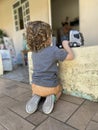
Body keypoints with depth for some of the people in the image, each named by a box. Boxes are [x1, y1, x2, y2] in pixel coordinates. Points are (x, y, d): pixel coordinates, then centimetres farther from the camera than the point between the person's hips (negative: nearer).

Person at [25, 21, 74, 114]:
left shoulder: (34, 52, 0)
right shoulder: (54, 50, -19)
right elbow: (71, 56, -8)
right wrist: (66, 45, 6)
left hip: (36, 86, 4)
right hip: (51, 86, -3)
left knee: (36, 92, 40)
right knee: (59, 90, 33)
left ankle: (36, 97, 4)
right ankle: (52, 97, 1)